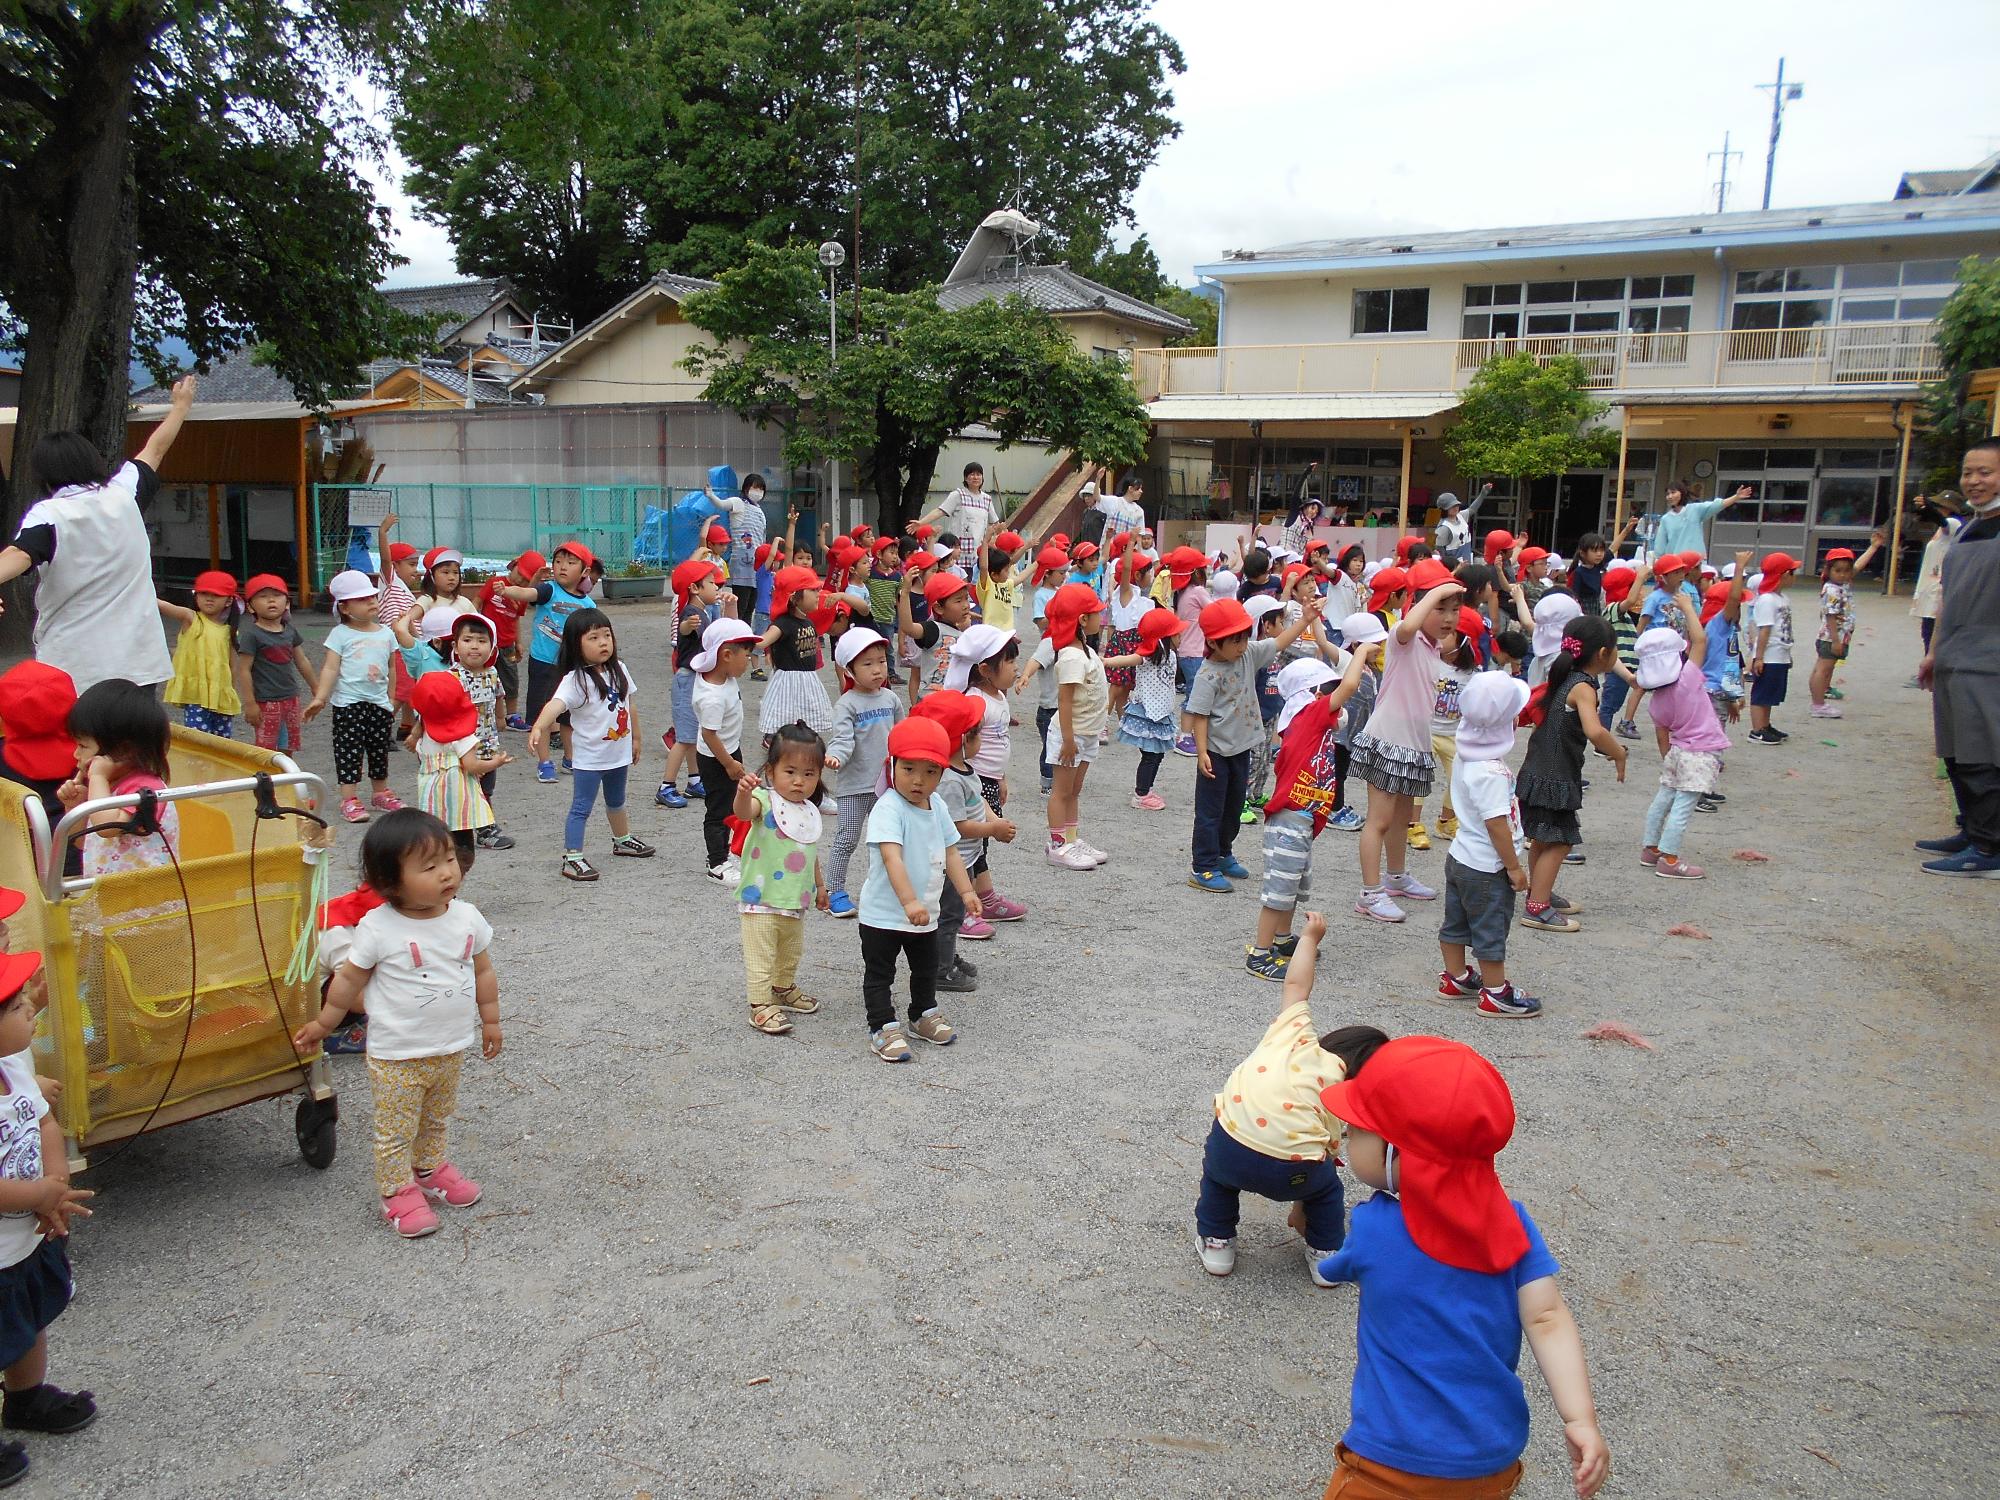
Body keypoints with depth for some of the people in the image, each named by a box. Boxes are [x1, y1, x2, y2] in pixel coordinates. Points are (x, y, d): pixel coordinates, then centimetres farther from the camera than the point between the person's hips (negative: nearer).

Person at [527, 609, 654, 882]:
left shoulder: (618, 670, 0)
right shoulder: (575, 680, -22)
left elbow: (629, 705, 12)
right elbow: (556, 704, -38)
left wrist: (635, 737, 19)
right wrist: (538, 727, -56)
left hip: (619, 754, 7)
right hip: (589, 757, -7)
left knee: (616, 802, 27)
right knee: (581, 808, -2)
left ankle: (623, 841, 46)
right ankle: (572, 859, 4)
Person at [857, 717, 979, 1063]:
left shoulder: (937, 806, 0)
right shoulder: (888, 808, -25)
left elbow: (950, 852, 9)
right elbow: (892, 858, -35)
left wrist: (966, 891, 3)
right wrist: (909, 902, -43)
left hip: (925, 912, 8)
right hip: (884, 914, -8)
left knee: (926, 969, 23)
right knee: (879, 973, 5)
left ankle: (924, 1015, 41)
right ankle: (883, 1028, 16)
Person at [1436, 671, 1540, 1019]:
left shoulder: (1464, 755, -1)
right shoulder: (1491, 772, -28)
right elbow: (1497, 824, -26)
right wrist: (1514, 867, -18)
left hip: (1460, 857, 9)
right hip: (1487, 868, -9)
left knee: (1456, 923, 19)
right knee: (1491, 930, 4)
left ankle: (1454, 978, 33)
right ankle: (1495, 994, 16)